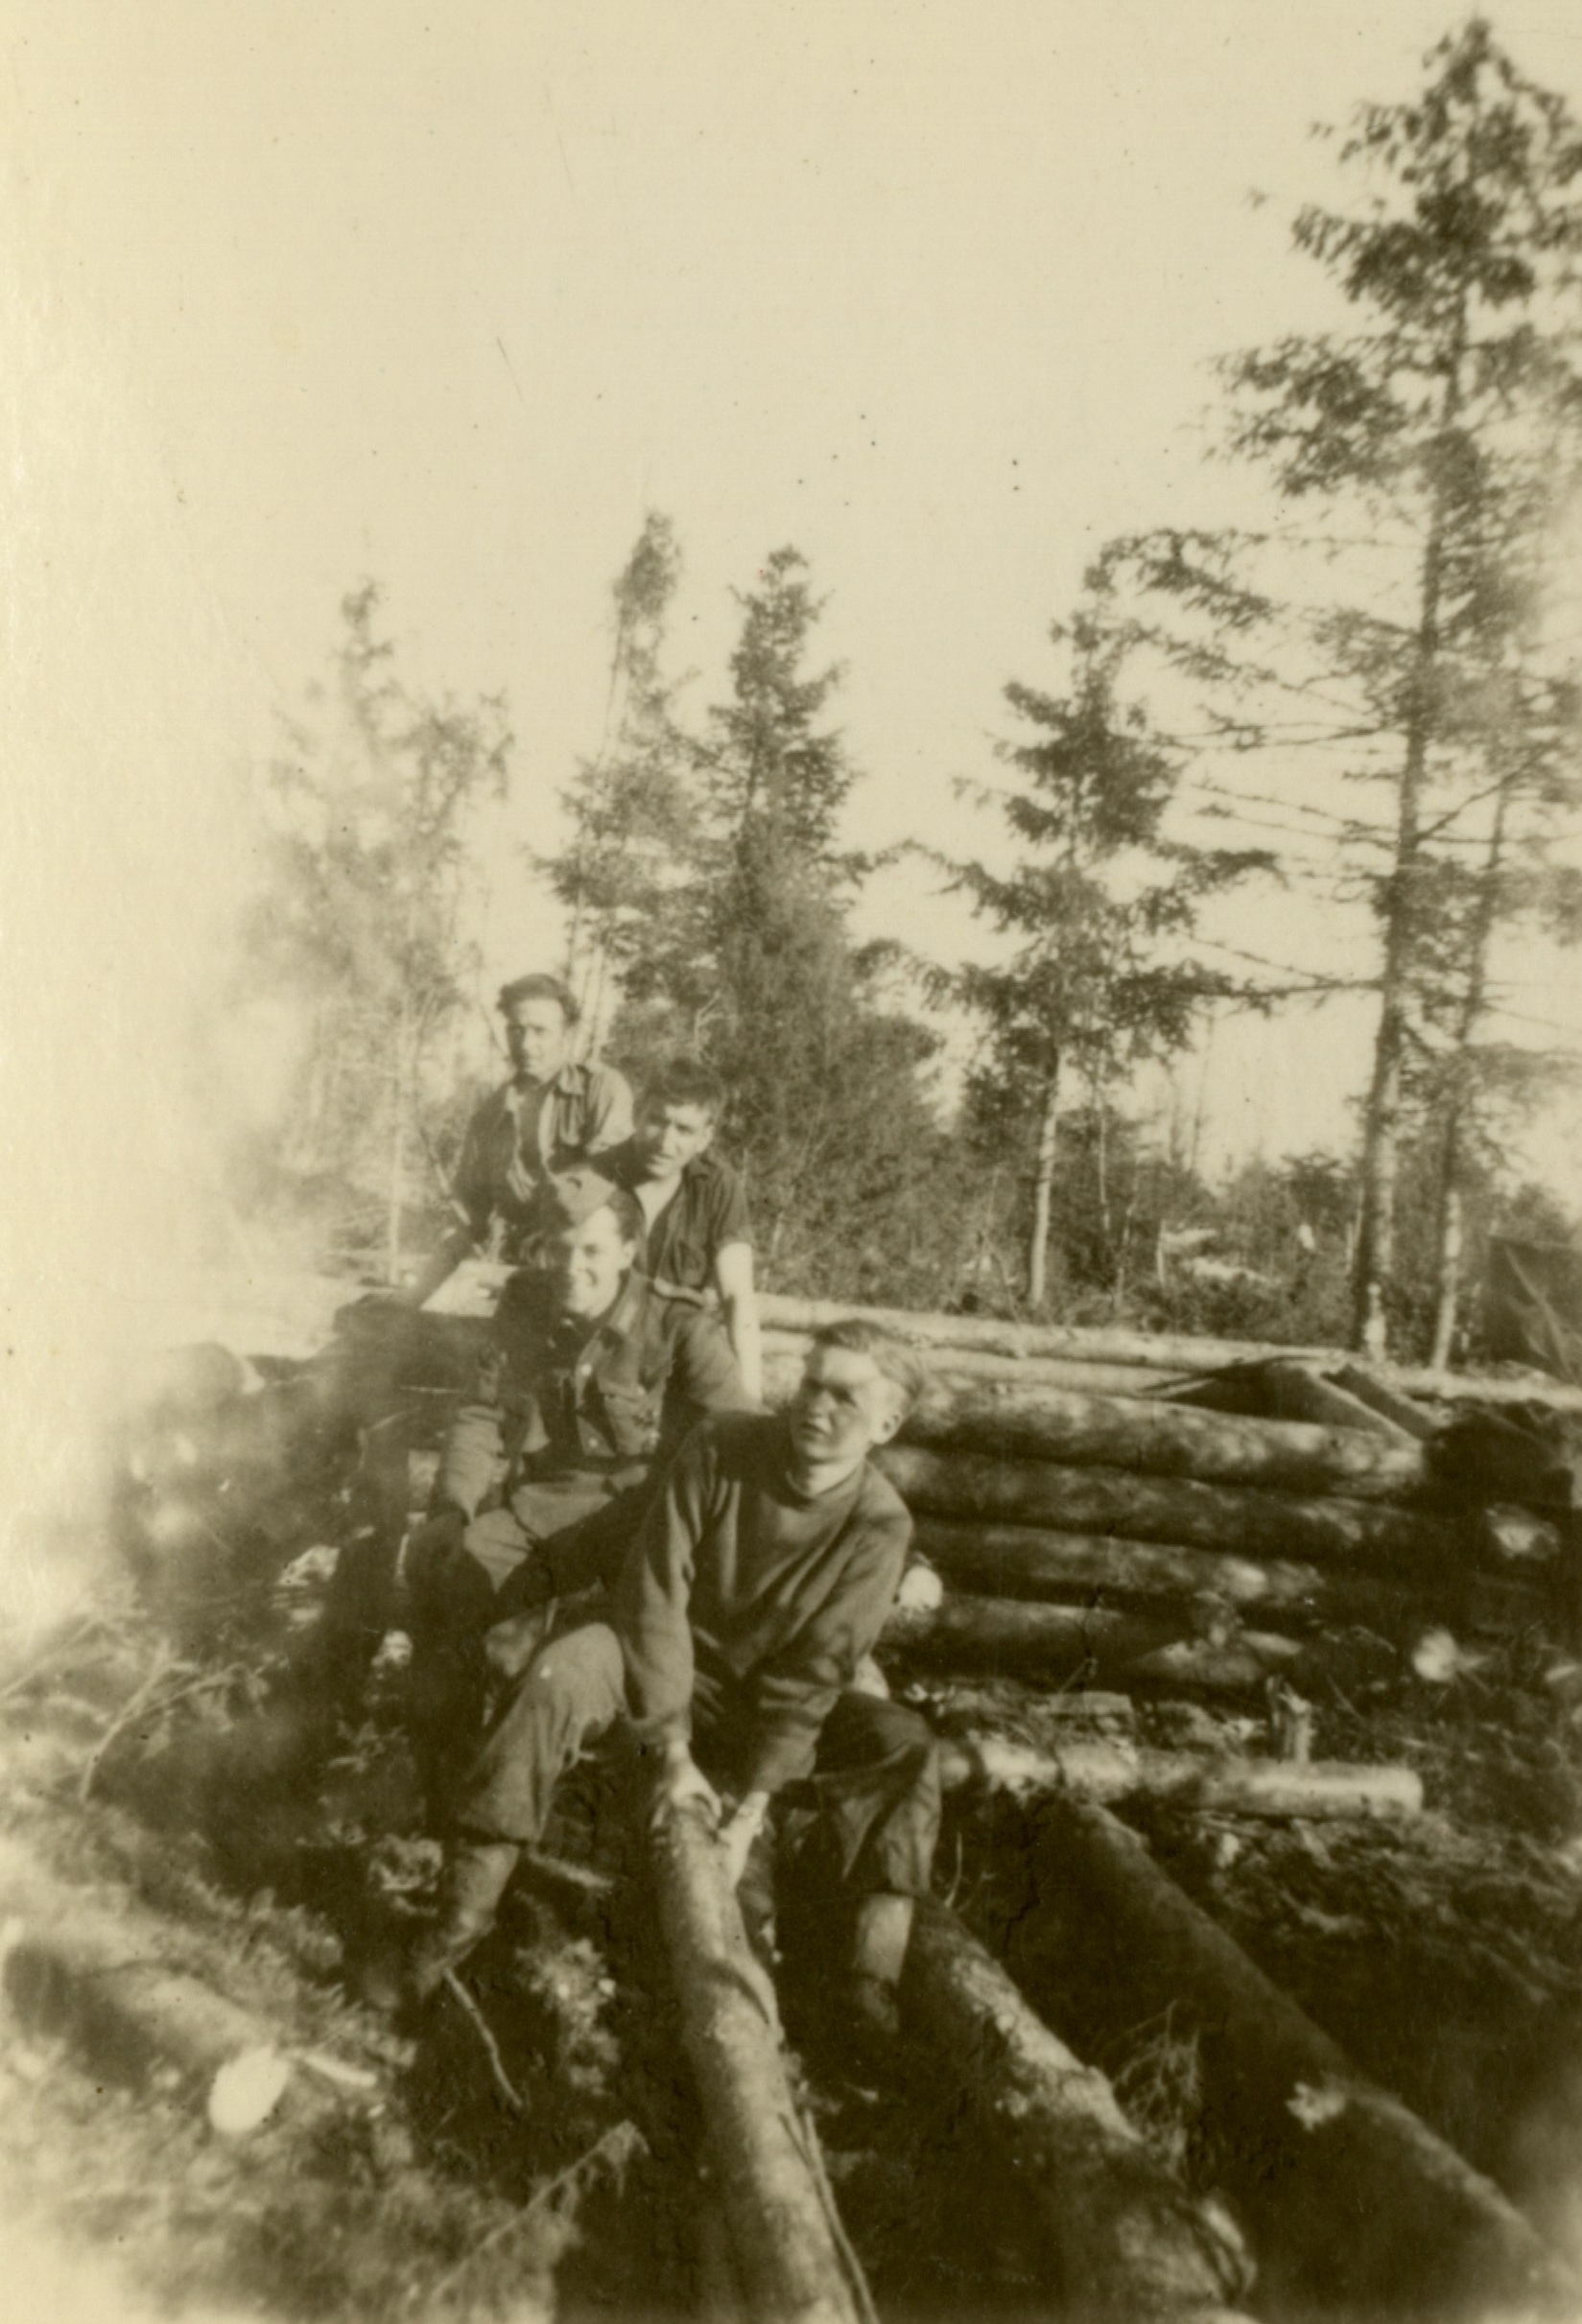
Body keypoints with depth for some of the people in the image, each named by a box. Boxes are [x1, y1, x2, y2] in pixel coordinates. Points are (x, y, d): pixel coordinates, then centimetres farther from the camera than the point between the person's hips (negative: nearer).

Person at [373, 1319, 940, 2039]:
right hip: (662, 1662, -1)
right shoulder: (720, 1448, -20)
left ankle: (873, 1981, -24)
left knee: (906, 1743, -21)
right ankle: (465, 1909, -22)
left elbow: (811, 1674, -17)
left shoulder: (878, 1524, -18)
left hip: (766, 1700, 1)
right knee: (557, 1671, -32)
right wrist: (671, 1751, -22)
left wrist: (750, 1805, -21)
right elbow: (655, 1595, -19)